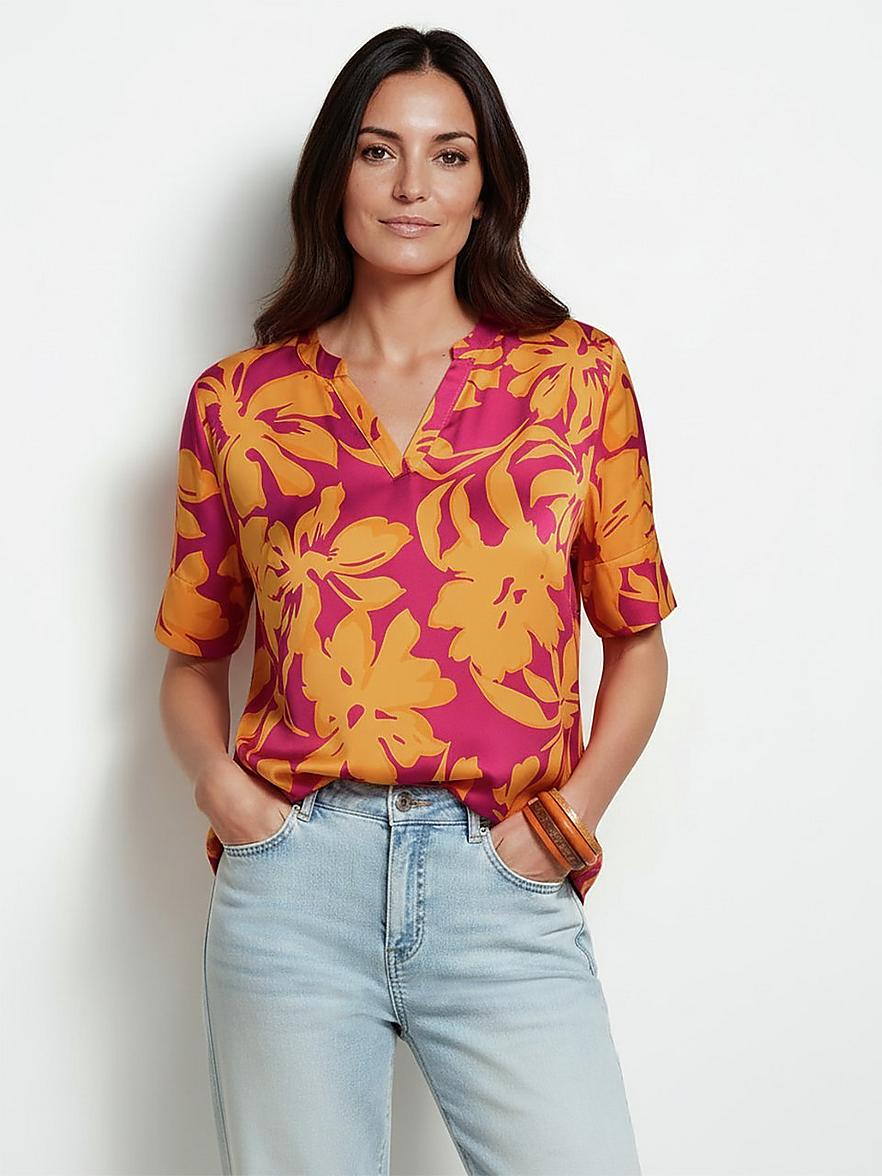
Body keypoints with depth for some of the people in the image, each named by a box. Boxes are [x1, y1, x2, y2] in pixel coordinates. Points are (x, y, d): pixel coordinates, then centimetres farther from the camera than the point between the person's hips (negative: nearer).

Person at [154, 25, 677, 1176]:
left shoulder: (578, 372, 8)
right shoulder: (239, 400, 9)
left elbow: (638, 641, 11)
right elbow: (193, 658, 15)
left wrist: (572, 814, -3)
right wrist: (215, 776, -3)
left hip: (507, 890, 0)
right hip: (292, 884, 1)